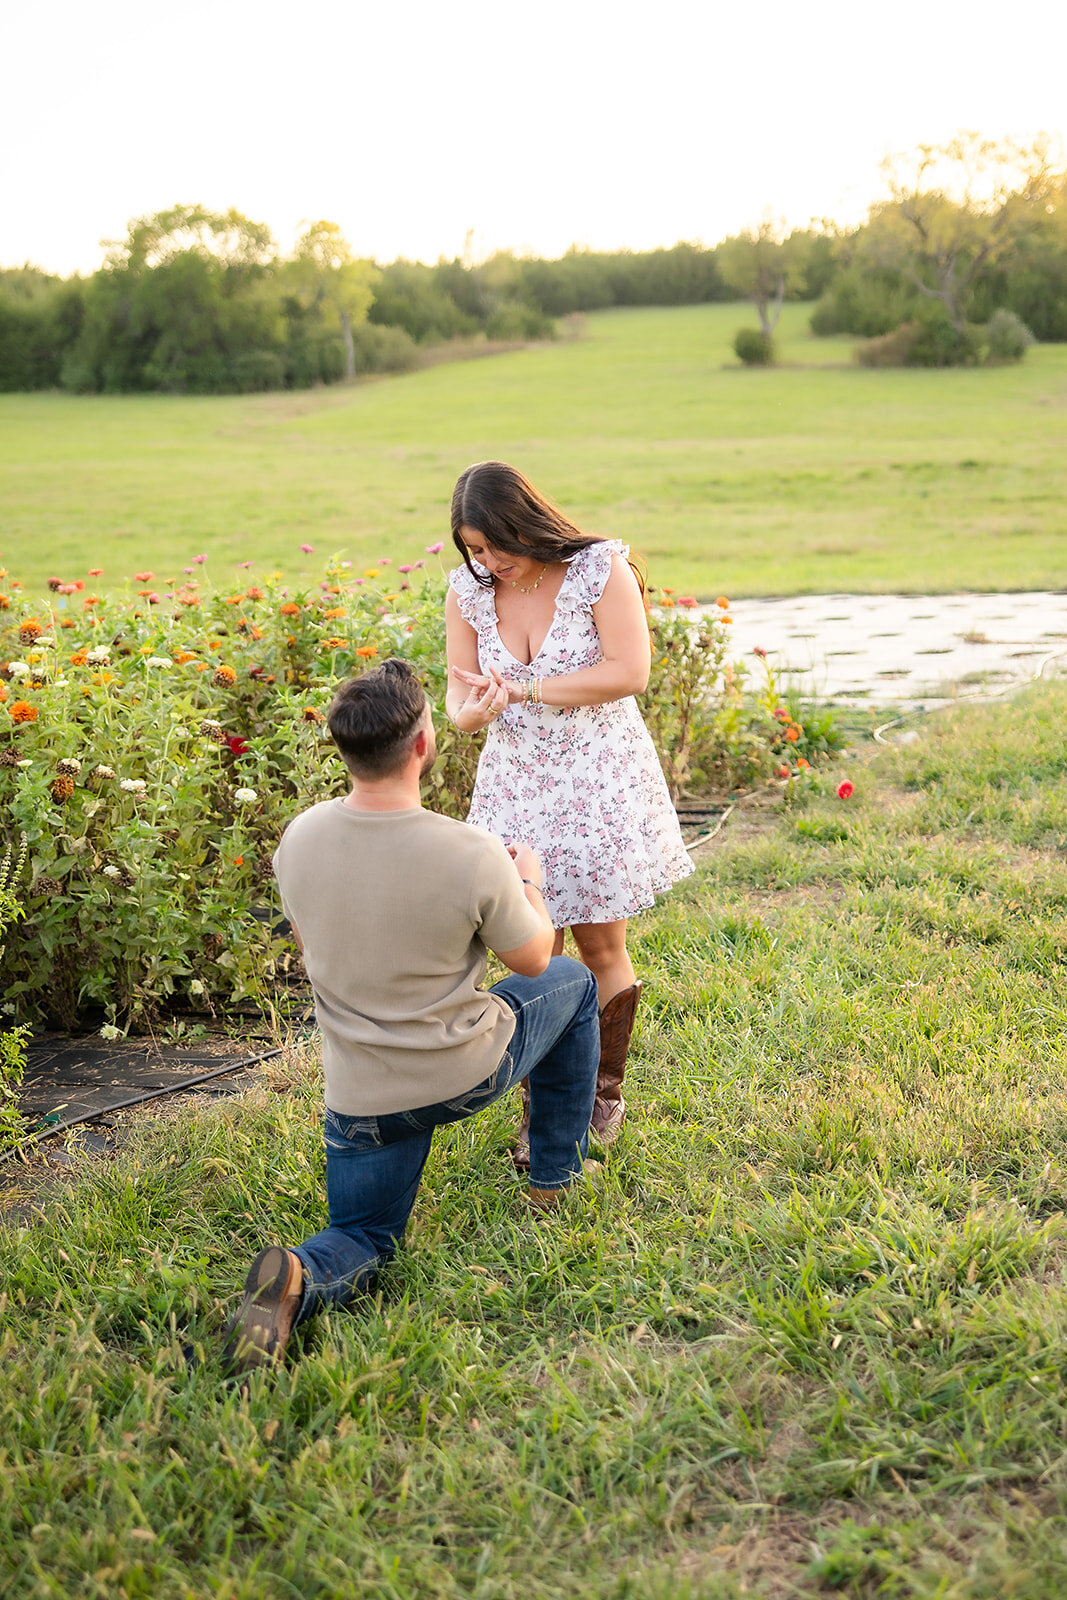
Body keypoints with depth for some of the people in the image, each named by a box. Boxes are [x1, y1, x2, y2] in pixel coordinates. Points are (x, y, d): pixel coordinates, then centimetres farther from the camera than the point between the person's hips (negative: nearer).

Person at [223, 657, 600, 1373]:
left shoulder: (299, 839, -11)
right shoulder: (472, 855, -25)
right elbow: (532, 959, -8)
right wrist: (528, 880, 12)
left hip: (361, 1094, 3)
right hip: (468, 1072, -3)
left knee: (363, 1239, 21)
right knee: (572, 981, 25)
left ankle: (299, 1279, -16)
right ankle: (555, 1178, 36)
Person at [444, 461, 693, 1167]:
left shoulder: (600, 569, -12)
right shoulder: (468, 591, 0)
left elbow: (629, 672, -20)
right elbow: (460, 690, 1)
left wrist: (522, 690, -22)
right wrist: (469, 711, -25)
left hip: (600, 783, -3)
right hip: (516, 786, 3)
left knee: (601, 948, 7)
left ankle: (605, 1092, 28)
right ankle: (538, 1110, 16)